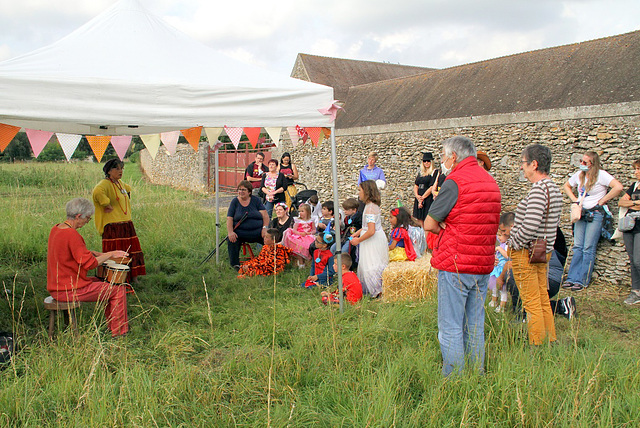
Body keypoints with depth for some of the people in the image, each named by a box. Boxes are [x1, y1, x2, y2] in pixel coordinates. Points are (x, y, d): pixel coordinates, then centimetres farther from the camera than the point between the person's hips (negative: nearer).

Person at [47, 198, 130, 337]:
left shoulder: (56, 229, 7)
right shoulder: (71, 235, -23)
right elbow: (89, 263, -23)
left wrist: (100, 254, 10)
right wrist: (110, 255, -10)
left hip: (57, 286, 10)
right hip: (70, 291, -10)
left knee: (105, 282, 24)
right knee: (118, 289, -3)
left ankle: (112, 326, 30)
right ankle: (119, 333, 7)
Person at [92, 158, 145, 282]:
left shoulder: (119, 183, 15)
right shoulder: (105, 183, -12)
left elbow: (127, 188, 39)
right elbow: (97, 191, -36)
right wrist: (108, 206, -27)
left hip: (127, 224, 9)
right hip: (113, 228, -9)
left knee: (132, 252, 11)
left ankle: (132, 278, 20)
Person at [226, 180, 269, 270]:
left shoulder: (256, 200, 9)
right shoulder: (234, 201, 8)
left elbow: (265, 215, 1)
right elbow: (229, 219, 1)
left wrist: (265, 228, -15)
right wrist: (230, 232, -16)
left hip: (257, 232, 0)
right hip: (240, 233, 0)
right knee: (231, 240, -30)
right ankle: (235, 264, -16)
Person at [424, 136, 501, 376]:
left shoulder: (455, 182, -14)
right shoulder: (490, 182, 12)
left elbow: (429, 225, -13)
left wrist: (445, 228, 5)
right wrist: (451, 228, 7)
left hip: (455, 265, -8)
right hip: (483, 265, 8)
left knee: (450, 328, 1)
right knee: (475, 327, 16)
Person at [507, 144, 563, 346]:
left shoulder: (538, 190, -20)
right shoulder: (554, 188, 10)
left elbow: (530, 227, -28)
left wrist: (513, 244, -13)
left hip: (526, 253, -10)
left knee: (532, 303, -1)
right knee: (543, 299, 18)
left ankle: (537, 346, 7)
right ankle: (550, 342, 28)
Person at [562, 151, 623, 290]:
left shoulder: (601, 175, -10)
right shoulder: (579, 175, 9)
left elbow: (618, 187, -23)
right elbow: (566, 186, 26)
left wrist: (601, 201, -15)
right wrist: (574, 199, 10)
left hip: (595, 215, -6)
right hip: (581, 213, 6)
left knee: (588, 249, -4)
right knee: (577, 247, 5)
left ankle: (583, 281, 1)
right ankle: (572, 278, 8)